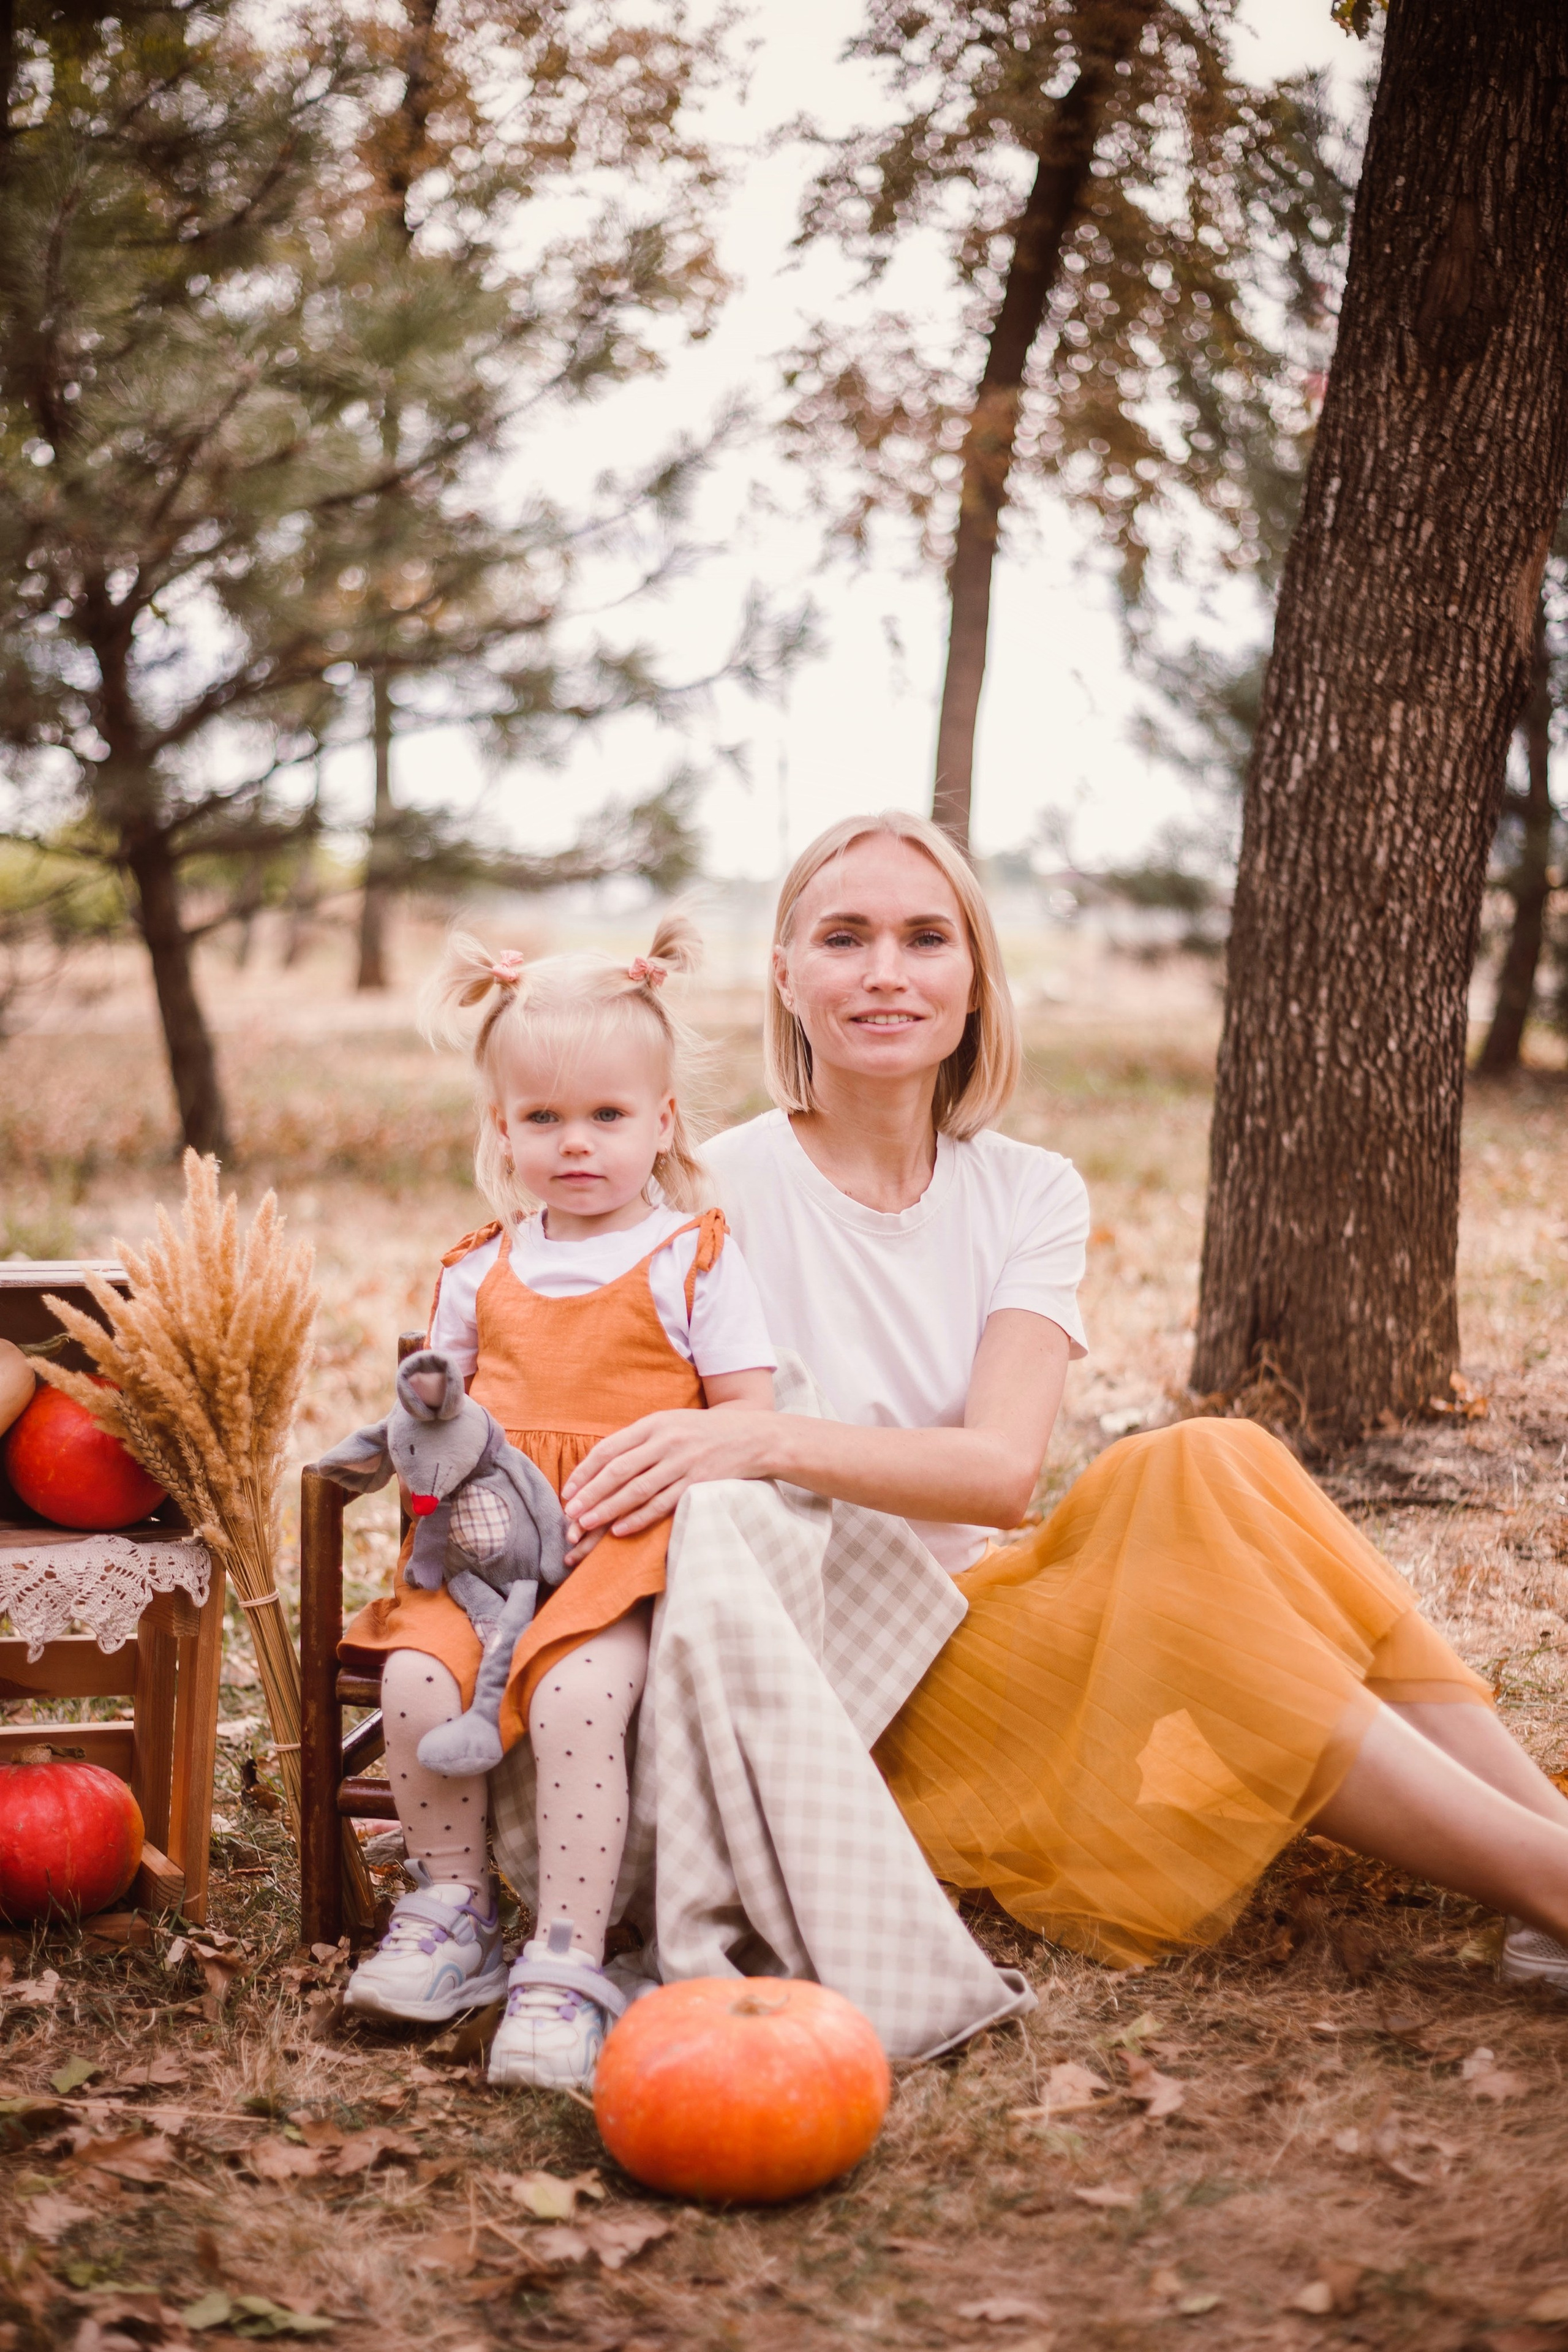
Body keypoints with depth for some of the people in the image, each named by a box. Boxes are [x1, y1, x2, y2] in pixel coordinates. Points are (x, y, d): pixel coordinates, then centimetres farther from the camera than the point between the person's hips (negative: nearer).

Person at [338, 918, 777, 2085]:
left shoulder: (694, 1257, 3)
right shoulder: (481, 1269, 15)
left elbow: (748, 1414, -1)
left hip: (635, 1548, -4)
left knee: (577, 1688, -30)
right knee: (416, 1672, -22)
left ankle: (568, 1964, -21)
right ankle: (454, 1905, -1)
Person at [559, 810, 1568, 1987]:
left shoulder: (1030, 1195, 3)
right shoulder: (723, 1188, -7)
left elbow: (1002, 1469, -15)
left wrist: (765, 1440, -29)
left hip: (981, 1606, 4)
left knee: (1202, 1467, -24)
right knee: (1180, 1489, -26)